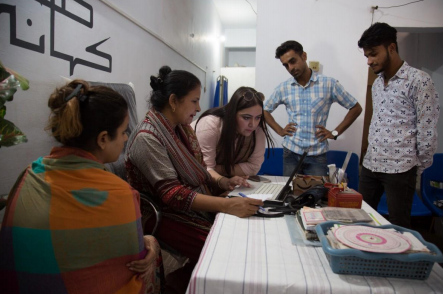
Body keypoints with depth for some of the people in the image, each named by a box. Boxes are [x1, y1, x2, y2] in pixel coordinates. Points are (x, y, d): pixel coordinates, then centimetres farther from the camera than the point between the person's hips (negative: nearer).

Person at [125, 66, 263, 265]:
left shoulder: (183, 129, 7)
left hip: (199, 209, 8)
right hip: (168, 216, -7)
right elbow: (172, 194, -25)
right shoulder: (147, 137, -19)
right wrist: (228, 205, -33)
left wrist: (222, 182, -7)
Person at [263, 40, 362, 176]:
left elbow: (356, 108, 5)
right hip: (291, 152, 2)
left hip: (317, 155, -1)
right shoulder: (283, 88, 2)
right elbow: (265, 110, 15)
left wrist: (335, 133, -2)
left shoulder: (329, 84, -3)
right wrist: (280, 131, 3)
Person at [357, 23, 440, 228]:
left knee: (398, 227, 5)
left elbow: (427, 130, -10)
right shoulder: (377, 82, 12)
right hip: (370, 165, 7)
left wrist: (419, 167, -4)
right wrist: (372, 156, 15)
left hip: (400, 169, -6)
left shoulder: (419, 81, -10)